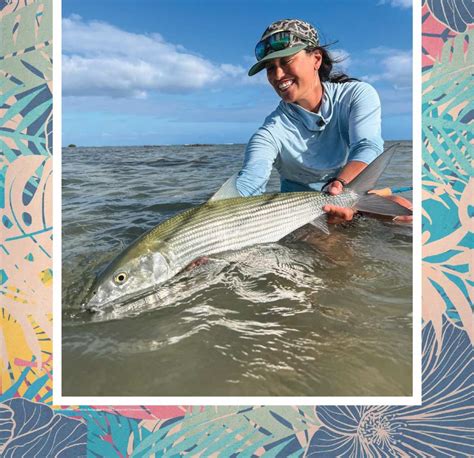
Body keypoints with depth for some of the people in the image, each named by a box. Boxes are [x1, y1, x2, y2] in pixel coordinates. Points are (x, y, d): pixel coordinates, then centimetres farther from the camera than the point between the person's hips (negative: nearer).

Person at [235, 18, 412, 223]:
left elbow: (367, 148, -25)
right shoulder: (271, 133, -13)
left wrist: (340, 184, -47)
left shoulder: (358, 95, -8)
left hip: (358, 206, 0)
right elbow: (249, 182, -29)